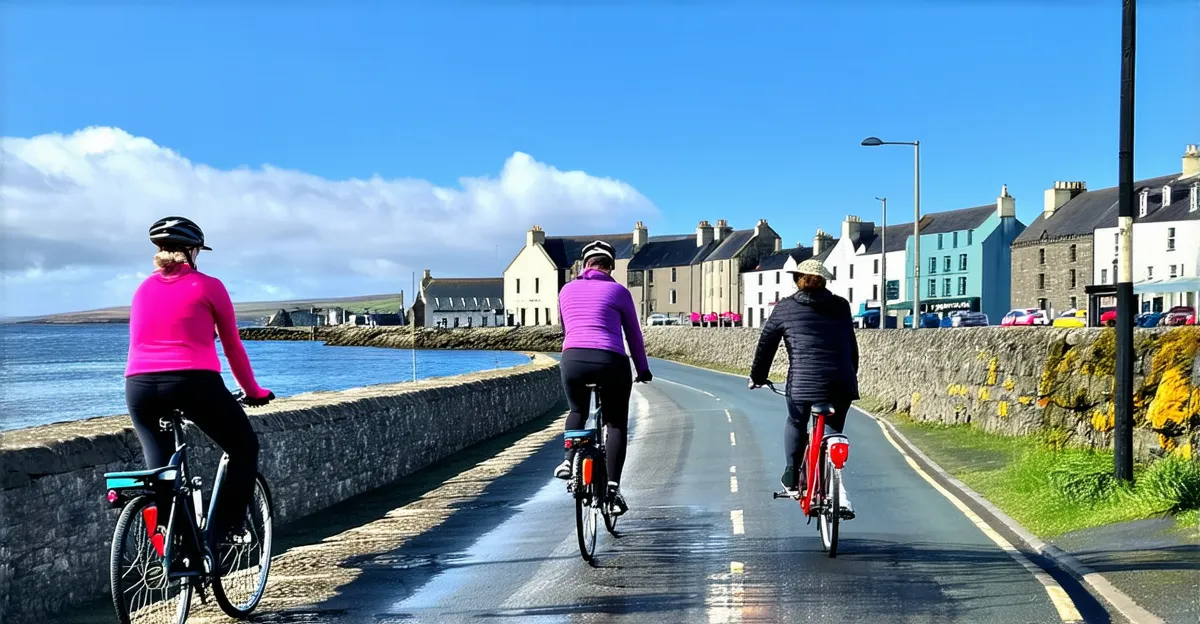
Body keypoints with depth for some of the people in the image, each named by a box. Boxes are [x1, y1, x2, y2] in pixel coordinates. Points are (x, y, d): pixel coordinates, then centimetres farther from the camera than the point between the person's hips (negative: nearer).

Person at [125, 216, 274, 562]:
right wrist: (253, 391, 24)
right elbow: (232, 347, 12)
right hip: (194, 381, -4)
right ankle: (227, 528, 8)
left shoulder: (144, 289, 20)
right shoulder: (208, 286, 8)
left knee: (159, 464, 19)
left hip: (139, 386, 4)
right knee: (244, 448, 16)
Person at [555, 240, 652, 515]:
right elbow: (634, 335, 15)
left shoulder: (567, 290, 17)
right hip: (610, 361, -2)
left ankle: (568, 460, 8)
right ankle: (612, 486, 1)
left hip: (573, 359, 2)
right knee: (616, 424, 12)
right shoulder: (618, 291, 9)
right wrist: (643, 369, 26)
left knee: (577, 412, 29)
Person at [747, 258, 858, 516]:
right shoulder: (841, 306, 18)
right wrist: (851, 376, 33)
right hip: (842, 382, 2)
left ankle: (792, 477, 19)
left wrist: (757, 376, 28)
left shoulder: (785, 308, 10)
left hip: (804, 379, -2)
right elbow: (852, 346, 22)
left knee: (795, 423, 23)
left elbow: (766, 344, 16)